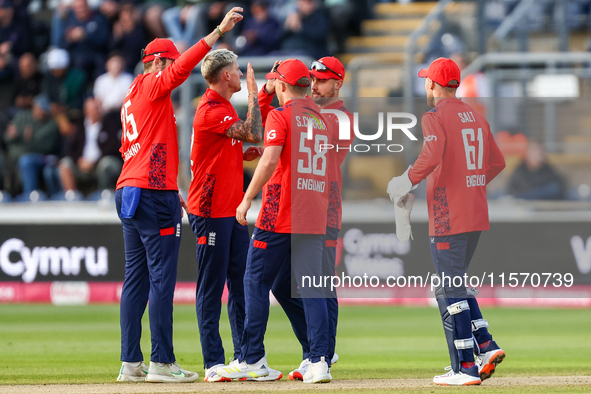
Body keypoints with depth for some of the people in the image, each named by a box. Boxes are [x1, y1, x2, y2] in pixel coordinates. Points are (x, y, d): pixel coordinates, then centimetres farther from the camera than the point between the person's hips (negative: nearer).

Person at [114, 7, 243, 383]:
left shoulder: (132, 96, 22)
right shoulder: (152, 85, -5)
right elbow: (182, 68, -23)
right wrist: (218, 31, -25)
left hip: (129, 193, 10)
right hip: (155, 192, -10)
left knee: (136, 278, 8)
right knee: (162, 277, -9)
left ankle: (131, 363, 8)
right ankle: (162, 362, -10)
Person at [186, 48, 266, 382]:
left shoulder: (225, 108, 17)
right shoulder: (212, 110, -15)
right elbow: (255, 134, -21)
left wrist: (245, 155, 7)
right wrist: (253, 92, -10)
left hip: (234, 210, 10)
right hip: (211, 212, -10)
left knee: (241, 285, 10)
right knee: (211, 288, -6)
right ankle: (214, 363, -4)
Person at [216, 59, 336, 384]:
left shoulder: (280, 115, -7)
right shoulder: (322, 119, 15)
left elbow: (270, 160, -18)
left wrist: (247, 199, -14)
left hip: (279, 214, -6)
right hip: (315, 219, 6)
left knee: (256, 282, 5)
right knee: (311, 287, 3)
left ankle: (253, 360, 6)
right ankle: (319, 362, -7)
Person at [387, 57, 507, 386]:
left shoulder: (435, 118, -10)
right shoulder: (476, 117, 15)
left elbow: (431, 157, -27)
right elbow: (497, 162, 19)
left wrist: (407, 183, -13)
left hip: (448, 218, -8)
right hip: (477, 215, 8)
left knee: (450, 291, -4)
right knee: (454, 284, 20)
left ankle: (465, 368, -5)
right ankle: (486, 346, 9)